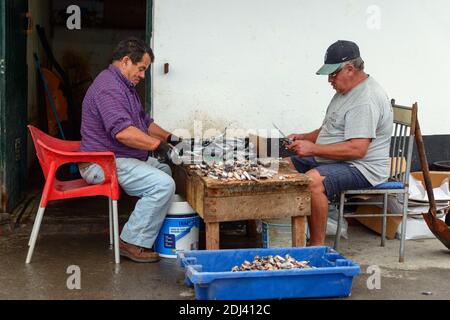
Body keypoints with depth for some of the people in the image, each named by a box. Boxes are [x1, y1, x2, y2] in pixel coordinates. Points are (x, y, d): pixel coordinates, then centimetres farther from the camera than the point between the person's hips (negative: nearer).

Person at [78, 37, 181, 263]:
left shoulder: (124, 86, 18)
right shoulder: (109, 87, -19)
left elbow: (145, 122, 25)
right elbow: (123, 132, -31)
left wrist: (170, 137, 11)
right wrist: (159, 144, -23)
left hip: (120, 159, 11)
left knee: (165, 170, 19)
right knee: (163, 184, -22)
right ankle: (133, 243, -15)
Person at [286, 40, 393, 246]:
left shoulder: (367, 100, -21)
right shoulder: (346, 91, 14)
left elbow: (357, 149, -29)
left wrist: (313, 148, -25)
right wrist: (304, 138, 6)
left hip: (362, 167, -11)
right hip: (331, 161, 11)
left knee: (313, 180, -35)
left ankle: (317, 245, -23)